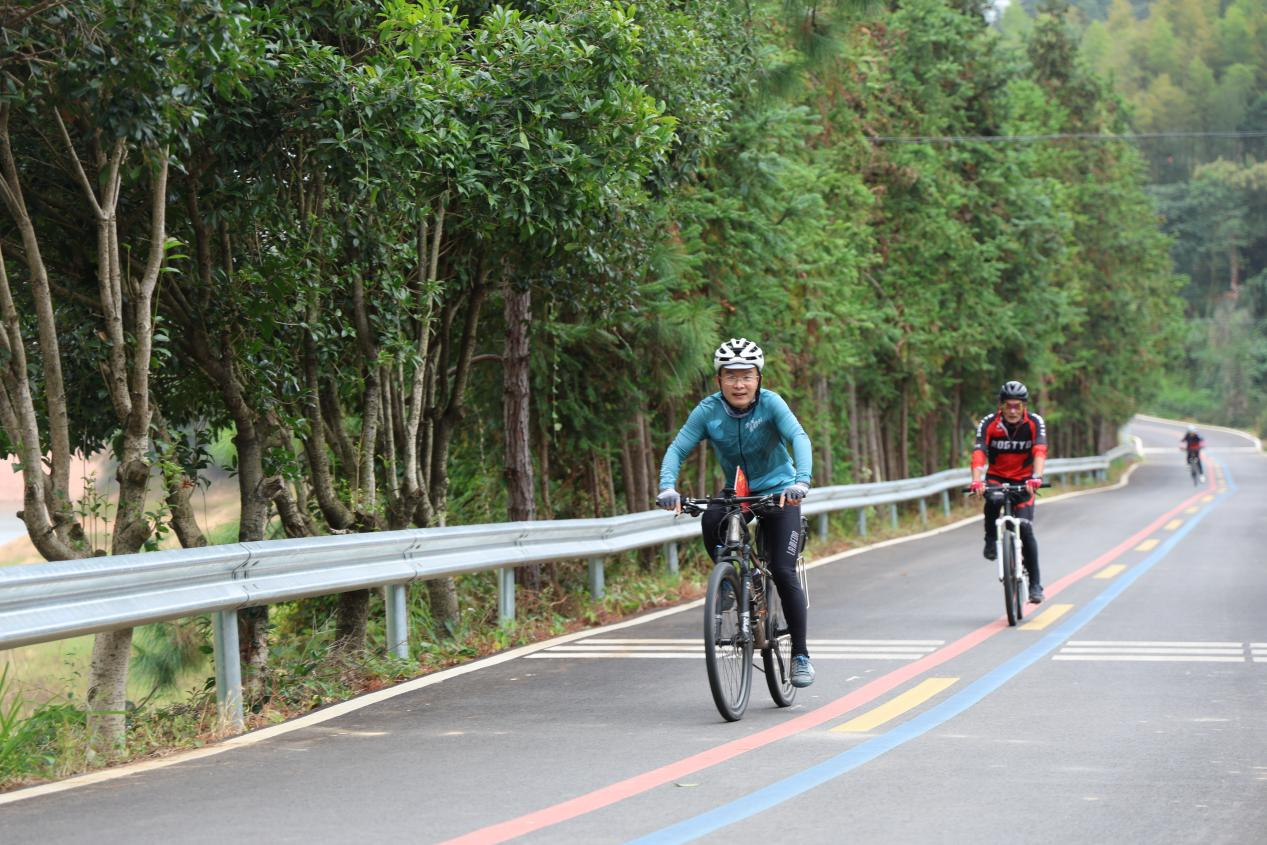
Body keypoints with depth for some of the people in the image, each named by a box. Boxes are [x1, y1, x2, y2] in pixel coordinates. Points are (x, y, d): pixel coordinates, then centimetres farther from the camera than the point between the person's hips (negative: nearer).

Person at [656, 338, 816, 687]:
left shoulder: (770, 403, -19)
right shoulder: (708, 410, -13)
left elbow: (799, 438, -31)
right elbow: (678, 448, -19)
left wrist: (801, 481, -49)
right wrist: (667, 486, -38)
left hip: (778, 492, -2)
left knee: (783, 572, -12)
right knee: (710, 521, -32)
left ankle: (800, 654, 1)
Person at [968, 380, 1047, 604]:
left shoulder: (1035, 423, -17)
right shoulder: (988, 423, -17)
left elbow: (1040, 451, -31)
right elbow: (979, 453, -29)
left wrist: (1036, 477, -49)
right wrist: (976, 480, -46)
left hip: (1023, 479, 0)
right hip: (996, 476, 0)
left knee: (1025, 529, -14)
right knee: (992, 501, -35)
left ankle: (1035, 584, -3)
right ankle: (991, 540, -9)